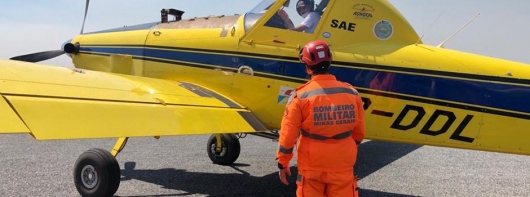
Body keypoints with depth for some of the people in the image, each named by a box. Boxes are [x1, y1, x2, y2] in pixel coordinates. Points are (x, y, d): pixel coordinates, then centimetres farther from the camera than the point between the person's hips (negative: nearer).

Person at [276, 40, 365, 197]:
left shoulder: (301, 96, -13)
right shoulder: (352, 93, -3)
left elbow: (288, 134, -10)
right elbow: (358, 133, 5)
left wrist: (283, 163, 2)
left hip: (312, 167, -2)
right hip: (342, 167, 2)